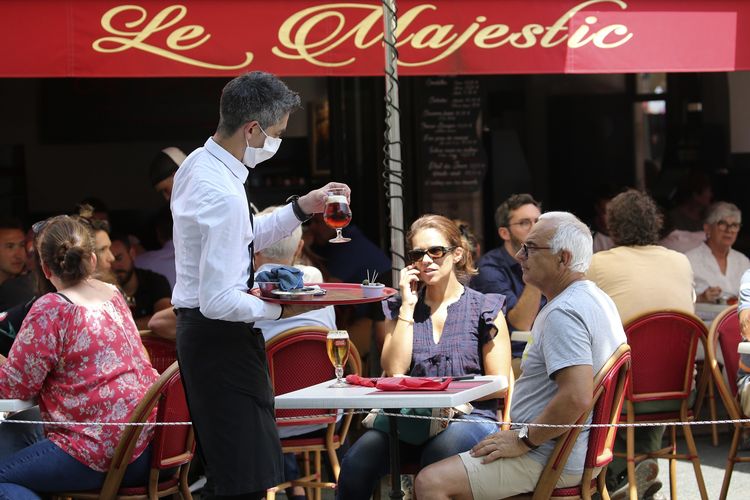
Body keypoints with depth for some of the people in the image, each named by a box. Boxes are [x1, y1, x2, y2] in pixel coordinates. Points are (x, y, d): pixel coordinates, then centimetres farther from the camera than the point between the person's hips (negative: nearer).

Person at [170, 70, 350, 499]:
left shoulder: (197, 166, 7)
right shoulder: (226, 196, -24)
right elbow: (218, 301, -26)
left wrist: (302, 208, 15)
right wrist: (279, 310, -19)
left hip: (197, 331, 11)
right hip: (222, 338, -11)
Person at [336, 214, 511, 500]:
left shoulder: (484, 309, 8)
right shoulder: (400, 309, 18)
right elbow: (393, 372, 1)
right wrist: (408, 306, 2)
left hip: (470, 416, -3)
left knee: (439, 453, -40)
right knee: (357, 462, -27)